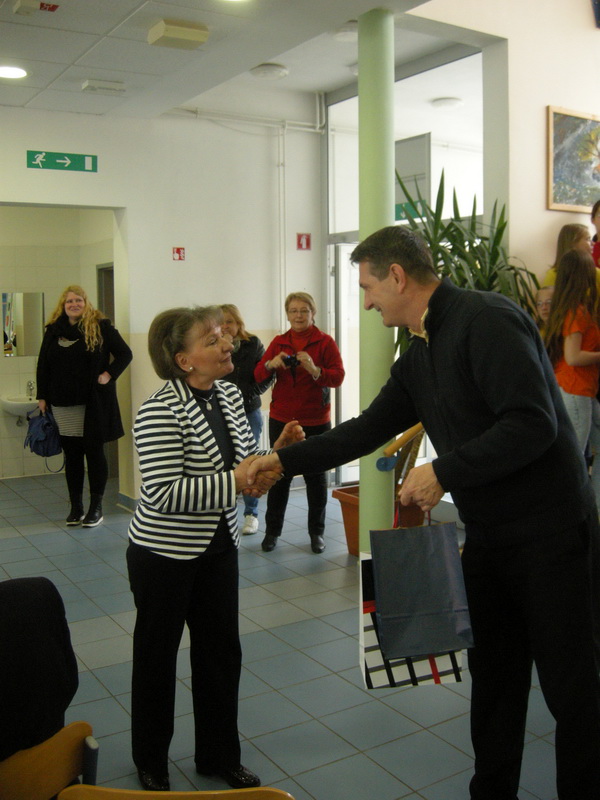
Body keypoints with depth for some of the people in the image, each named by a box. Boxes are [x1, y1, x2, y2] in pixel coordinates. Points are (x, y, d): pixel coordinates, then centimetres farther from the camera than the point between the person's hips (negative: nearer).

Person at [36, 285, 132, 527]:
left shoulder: (100, 326, -2)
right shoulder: (53, 330, 9)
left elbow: (125, 354, 0)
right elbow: (43, 364, 13)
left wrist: (109, 375, -11)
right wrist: (42, 396, 7)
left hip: (94, 403, -3)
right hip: (63, 404, 4)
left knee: (94, 452, 3)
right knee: (71, 454, 8)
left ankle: (96, 506, 11)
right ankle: (75, 507, 17)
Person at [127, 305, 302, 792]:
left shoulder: (230, 395, 1)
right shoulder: (160, 412, -22)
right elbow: (161, 494, -29)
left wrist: (277, 451, -9)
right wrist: (234, 483, -33)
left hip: (219, 546, 6)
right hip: (164, 553, -6)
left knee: (221, 650, 15)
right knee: (158, 655, 13)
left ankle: (219, 756, 36)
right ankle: (151, 762, 36)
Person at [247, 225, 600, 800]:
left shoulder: (486, 321, -18)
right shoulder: (418, 355, 10)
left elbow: (533, 424, -26)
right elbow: (369, 428, 16)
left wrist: (443, 473, -22)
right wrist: (285, 461, 14)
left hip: (550, 531, -8)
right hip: (487, 533, 9)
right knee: (494, 677, 17)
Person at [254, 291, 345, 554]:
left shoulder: (325, 342, -1)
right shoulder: (278, 342, 9)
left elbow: (338, 376, -11)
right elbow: (258, 375, 3)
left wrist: (314, 369, -28)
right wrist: (271, 364, -18)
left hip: (315, 421, -2)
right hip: (281, 419, 2)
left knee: (315, 476, 5)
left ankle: (317, 532, 17)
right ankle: (272, 531, 15)